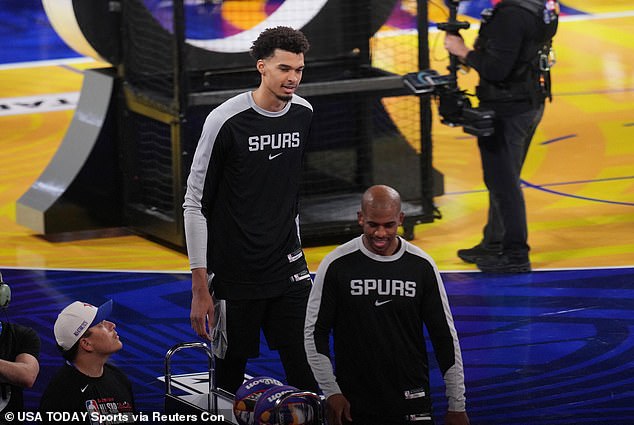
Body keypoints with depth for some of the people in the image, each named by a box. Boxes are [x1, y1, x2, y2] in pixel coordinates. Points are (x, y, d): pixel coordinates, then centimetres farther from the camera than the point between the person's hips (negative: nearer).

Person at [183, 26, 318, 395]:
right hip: (234, 274, -4)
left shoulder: (304, 115, 3)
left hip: (289, 271, 4)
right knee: (230, 373, 2)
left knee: (307, 374, -2)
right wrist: (200, 288, -12)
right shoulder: (226, 121, -13)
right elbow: (195, 204, -10)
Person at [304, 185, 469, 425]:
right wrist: (331, 392, -6)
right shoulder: (336, 265, -4)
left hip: (412, 401, 1)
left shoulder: (421, 266, 0)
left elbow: (445, 336, 5)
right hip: (353, 403, -1)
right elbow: (315, 332, 1)